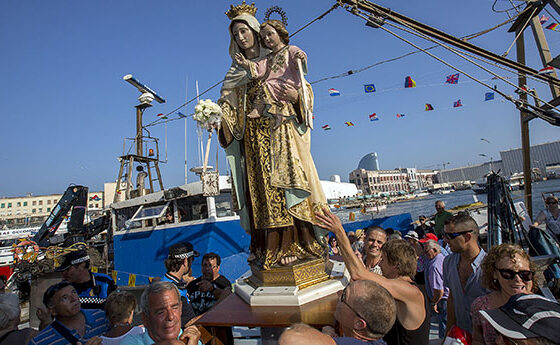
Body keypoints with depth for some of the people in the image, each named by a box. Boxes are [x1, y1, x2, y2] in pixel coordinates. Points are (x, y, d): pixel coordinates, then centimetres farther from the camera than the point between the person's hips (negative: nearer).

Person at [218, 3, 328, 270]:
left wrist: (295, 95, -17)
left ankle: (297, 246, -4)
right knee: (261, 188, -4)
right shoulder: (236, 72, 20)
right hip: (253, 136, 3)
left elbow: (305, 89, 6)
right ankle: (271, 250, 1)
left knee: (285, 182, -12)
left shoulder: (280, 58, 13)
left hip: (281, 130, -3)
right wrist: (220, 115, -9)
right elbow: (230, 108, 13)